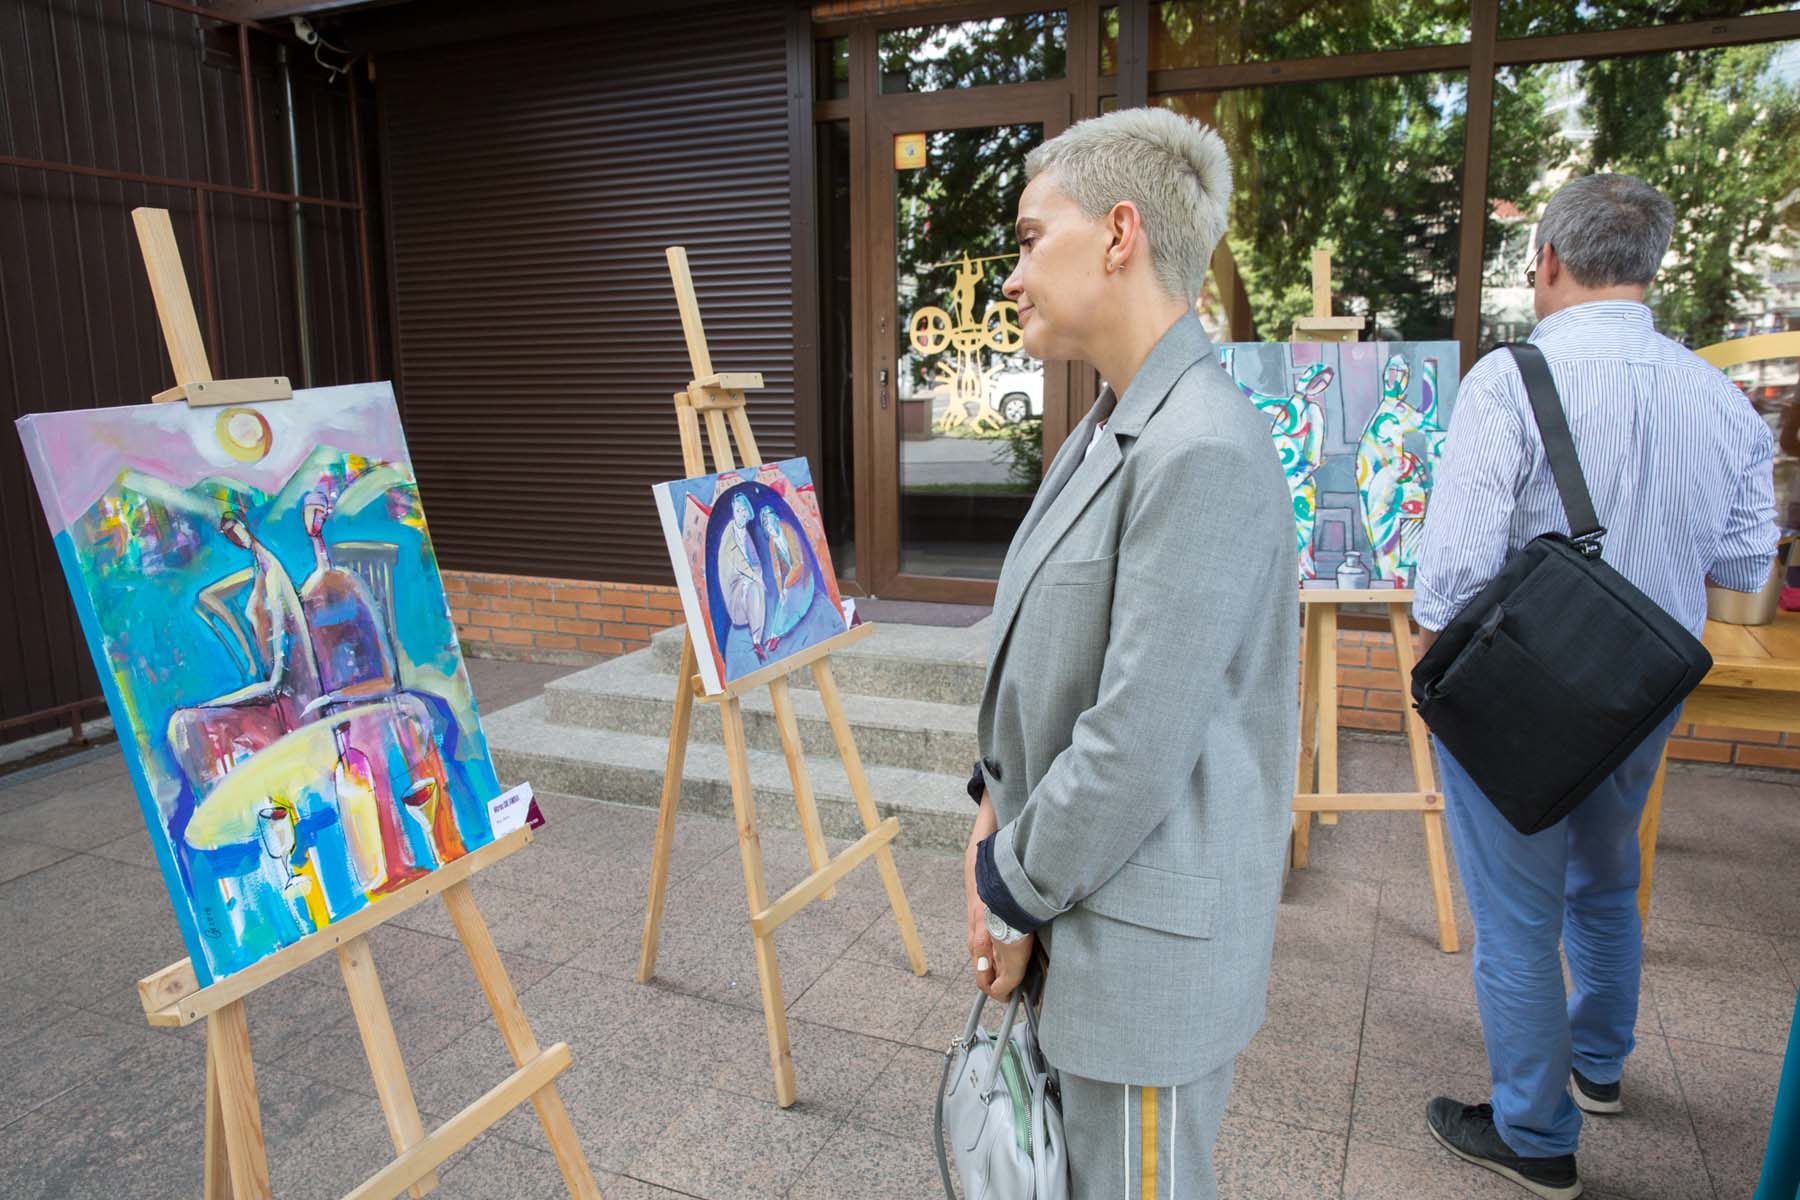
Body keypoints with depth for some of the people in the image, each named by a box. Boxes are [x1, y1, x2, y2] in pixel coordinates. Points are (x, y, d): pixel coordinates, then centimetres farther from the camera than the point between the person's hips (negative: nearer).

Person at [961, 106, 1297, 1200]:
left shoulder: (1204, 452, -24)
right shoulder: (1110, 429, 9)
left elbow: (1137, 744, -25)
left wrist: (1012, 897, -12)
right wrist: (999, 814, 4)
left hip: (1148, 940, -9)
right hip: (1079, 904, 9)